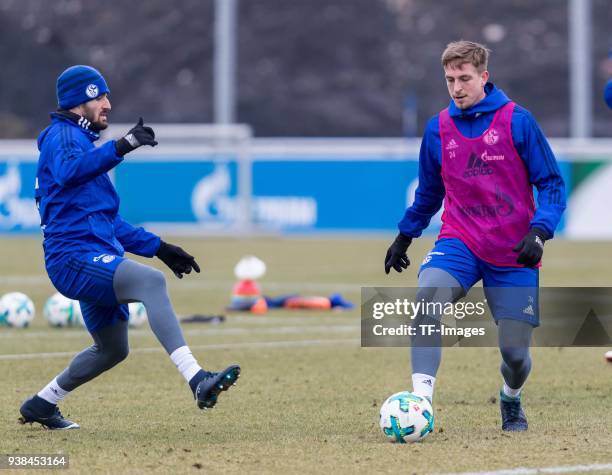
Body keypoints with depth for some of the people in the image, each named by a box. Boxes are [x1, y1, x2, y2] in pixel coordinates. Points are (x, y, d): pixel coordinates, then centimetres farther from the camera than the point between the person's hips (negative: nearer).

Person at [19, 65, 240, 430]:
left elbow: (111, 223, 31)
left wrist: (157, 246, 23)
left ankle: (41, 405, 33)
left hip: (96, 259, 11)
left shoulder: (86, 145, 26)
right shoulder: (62, 136, -4)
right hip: (75, 258, -11)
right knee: (151, 281, -31)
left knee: (113, 349, 18)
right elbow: (68, 172, -32)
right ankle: (197, 379, -45)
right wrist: (120, 147, -42)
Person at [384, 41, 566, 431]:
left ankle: (511, 400, 35)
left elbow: (552, 183, -4)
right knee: (428, 297, -30)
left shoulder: (517, 121, -7)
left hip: (513, 253, -2)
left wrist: (539, 232, -17)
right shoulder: (438, 129, 3)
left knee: (515, 351, -1)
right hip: (459, 241, 2)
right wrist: (405, 235, 23)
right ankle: (421, 401, -31)